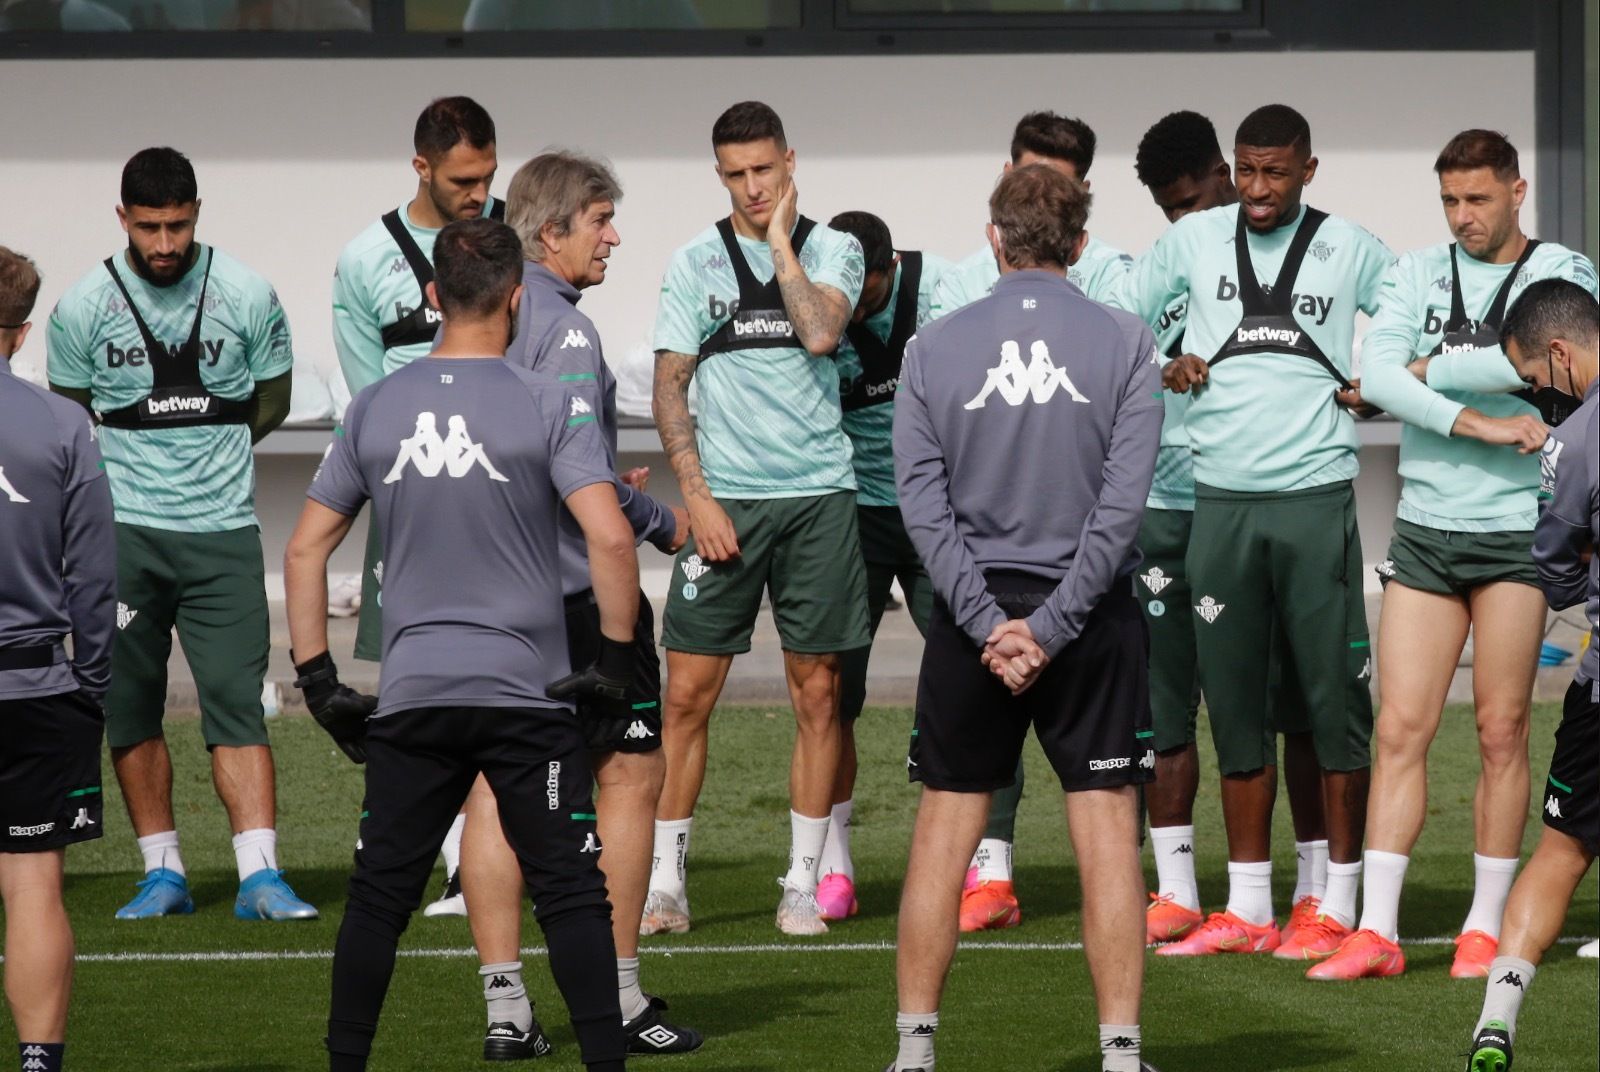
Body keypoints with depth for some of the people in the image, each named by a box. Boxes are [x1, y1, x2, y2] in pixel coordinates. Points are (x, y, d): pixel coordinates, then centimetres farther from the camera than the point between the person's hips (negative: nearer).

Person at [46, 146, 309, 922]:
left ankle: (260, 874, -10)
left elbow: (271, 401, 14)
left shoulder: (247, 296, -1)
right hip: (123, 531, 1)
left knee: (236, 702, -7)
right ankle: (163, 872, 14)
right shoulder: (84, 307, -1)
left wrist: (206, 454, 11)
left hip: (222, 530, -1)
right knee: (130, 705, 4)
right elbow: (70, 421, 12)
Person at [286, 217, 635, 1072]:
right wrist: (617, 656, -5)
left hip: (409, 701, 3)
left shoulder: (374, 408, 5)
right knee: (570, 895, 2)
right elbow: (609, 536, -17)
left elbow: (305, 550, 8)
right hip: (526, 696, -3)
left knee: (378, 896, 10)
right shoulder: (546, 406, -6)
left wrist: (316, 679, 13)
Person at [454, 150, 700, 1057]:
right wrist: (659, 523, -6)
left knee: (498, 786, 7)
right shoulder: (564, 331, -14)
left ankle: (505, 1004, 6)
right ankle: (616, 996, 5)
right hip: (575, 589, -7)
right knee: (631, 775, 4)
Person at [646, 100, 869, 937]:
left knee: (817, 690, 3)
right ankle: (663, 883, 2)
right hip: (724, 497, 0)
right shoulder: (694, 263, 6)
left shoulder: (832, 250, 5)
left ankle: (802, 883, 10)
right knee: (688, 691, -4)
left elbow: (821, 332, -15)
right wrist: (695, 496, -5)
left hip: (817, 494, 0)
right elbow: (668, 388, 5)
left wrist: (781, 244, -8)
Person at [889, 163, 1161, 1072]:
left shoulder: (934, 349, 1)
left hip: (975, 615, 1)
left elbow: (924, 503, -5)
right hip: (1092, 620, -1)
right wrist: (1052, 625, -9)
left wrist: (989, 623, -8)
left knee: (945, 827, 7)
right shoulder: (1124, 343, -2)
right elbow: (1124, 505, -9)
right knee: (1108, 828, 1)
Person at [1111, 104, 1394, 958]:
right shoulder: (1193, 241, 7)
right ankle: (1246, 911, 10)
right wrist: (1159, 369, -1)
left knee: (1334, 697, -4)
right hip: (1219, 501, 2)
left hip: (1315, 498, -2)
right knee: (1234, 703, 5)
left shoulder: (1350, 251, 4)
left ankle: (1339, 905, 2)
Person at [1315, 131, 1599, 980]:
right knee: (1400, 727, -3)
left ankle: (1487, 926, 8)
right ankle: (1375, 931, -3)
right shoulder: (1416, 273, 9)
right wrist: (1480, 423, -18)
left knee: (1502, 733, 0)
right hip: (1424, 528, 2)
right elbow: (1377, 373, -8)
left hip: (1517, 533, -2)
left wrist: (1425, 375, -9)